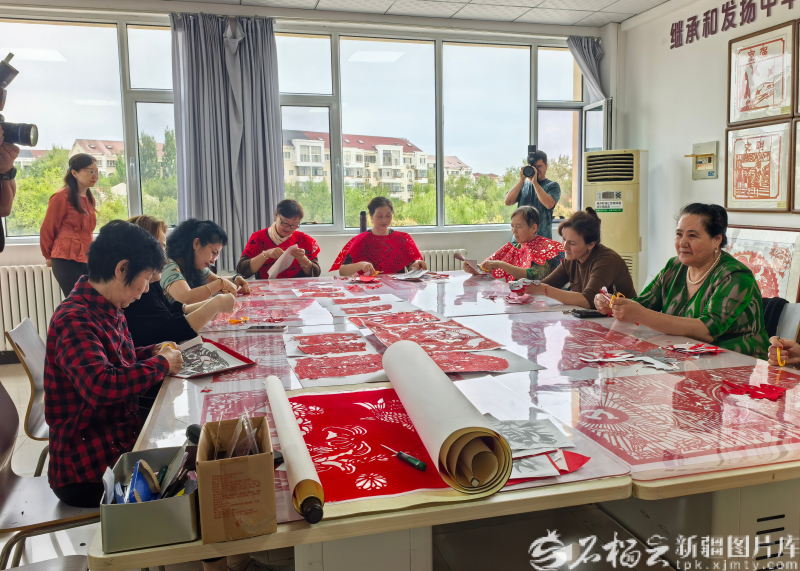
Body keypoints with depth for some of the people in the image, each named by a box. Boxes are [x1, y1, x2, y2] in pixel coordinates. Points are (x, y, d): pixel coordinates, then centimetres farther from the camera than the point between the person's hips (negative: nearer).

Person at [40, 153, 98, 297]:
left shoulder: (89, 199, 14)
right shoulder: (61, 197, -9)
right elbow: (47, 231, -2)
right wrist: (49, 257, 9)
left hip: (86, 261, 7)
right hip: (66, 261, -7)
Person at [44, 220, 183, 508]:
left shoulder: (109, 310, 9)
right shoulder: (74, 319, -21)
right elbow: (101, 385, -35)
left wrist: (151, 352, 10)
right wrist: (161, 364, -21)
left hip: (122, 434, 9)